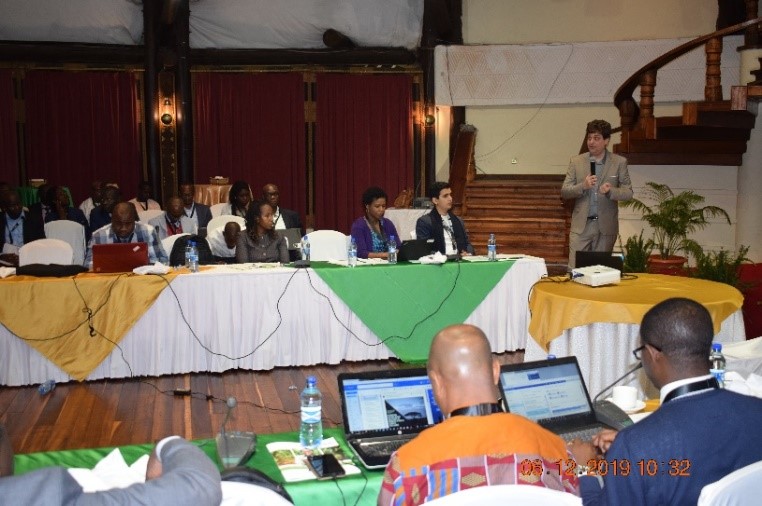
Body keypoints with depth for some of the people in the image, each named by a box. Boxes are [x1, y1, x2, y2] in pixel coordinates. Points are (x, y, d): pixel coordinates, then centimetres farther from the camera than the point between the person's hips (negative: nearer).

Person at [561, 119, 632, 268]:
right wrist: (583, 186, -17)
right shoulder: (576, 161, 4)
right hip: (581, 225, 0)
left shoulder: (619, 162, 2)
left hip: (606, 226, 0)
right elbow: (564, 192, 2)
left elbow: (628, 193, 1)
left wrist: (610, 191, -20)